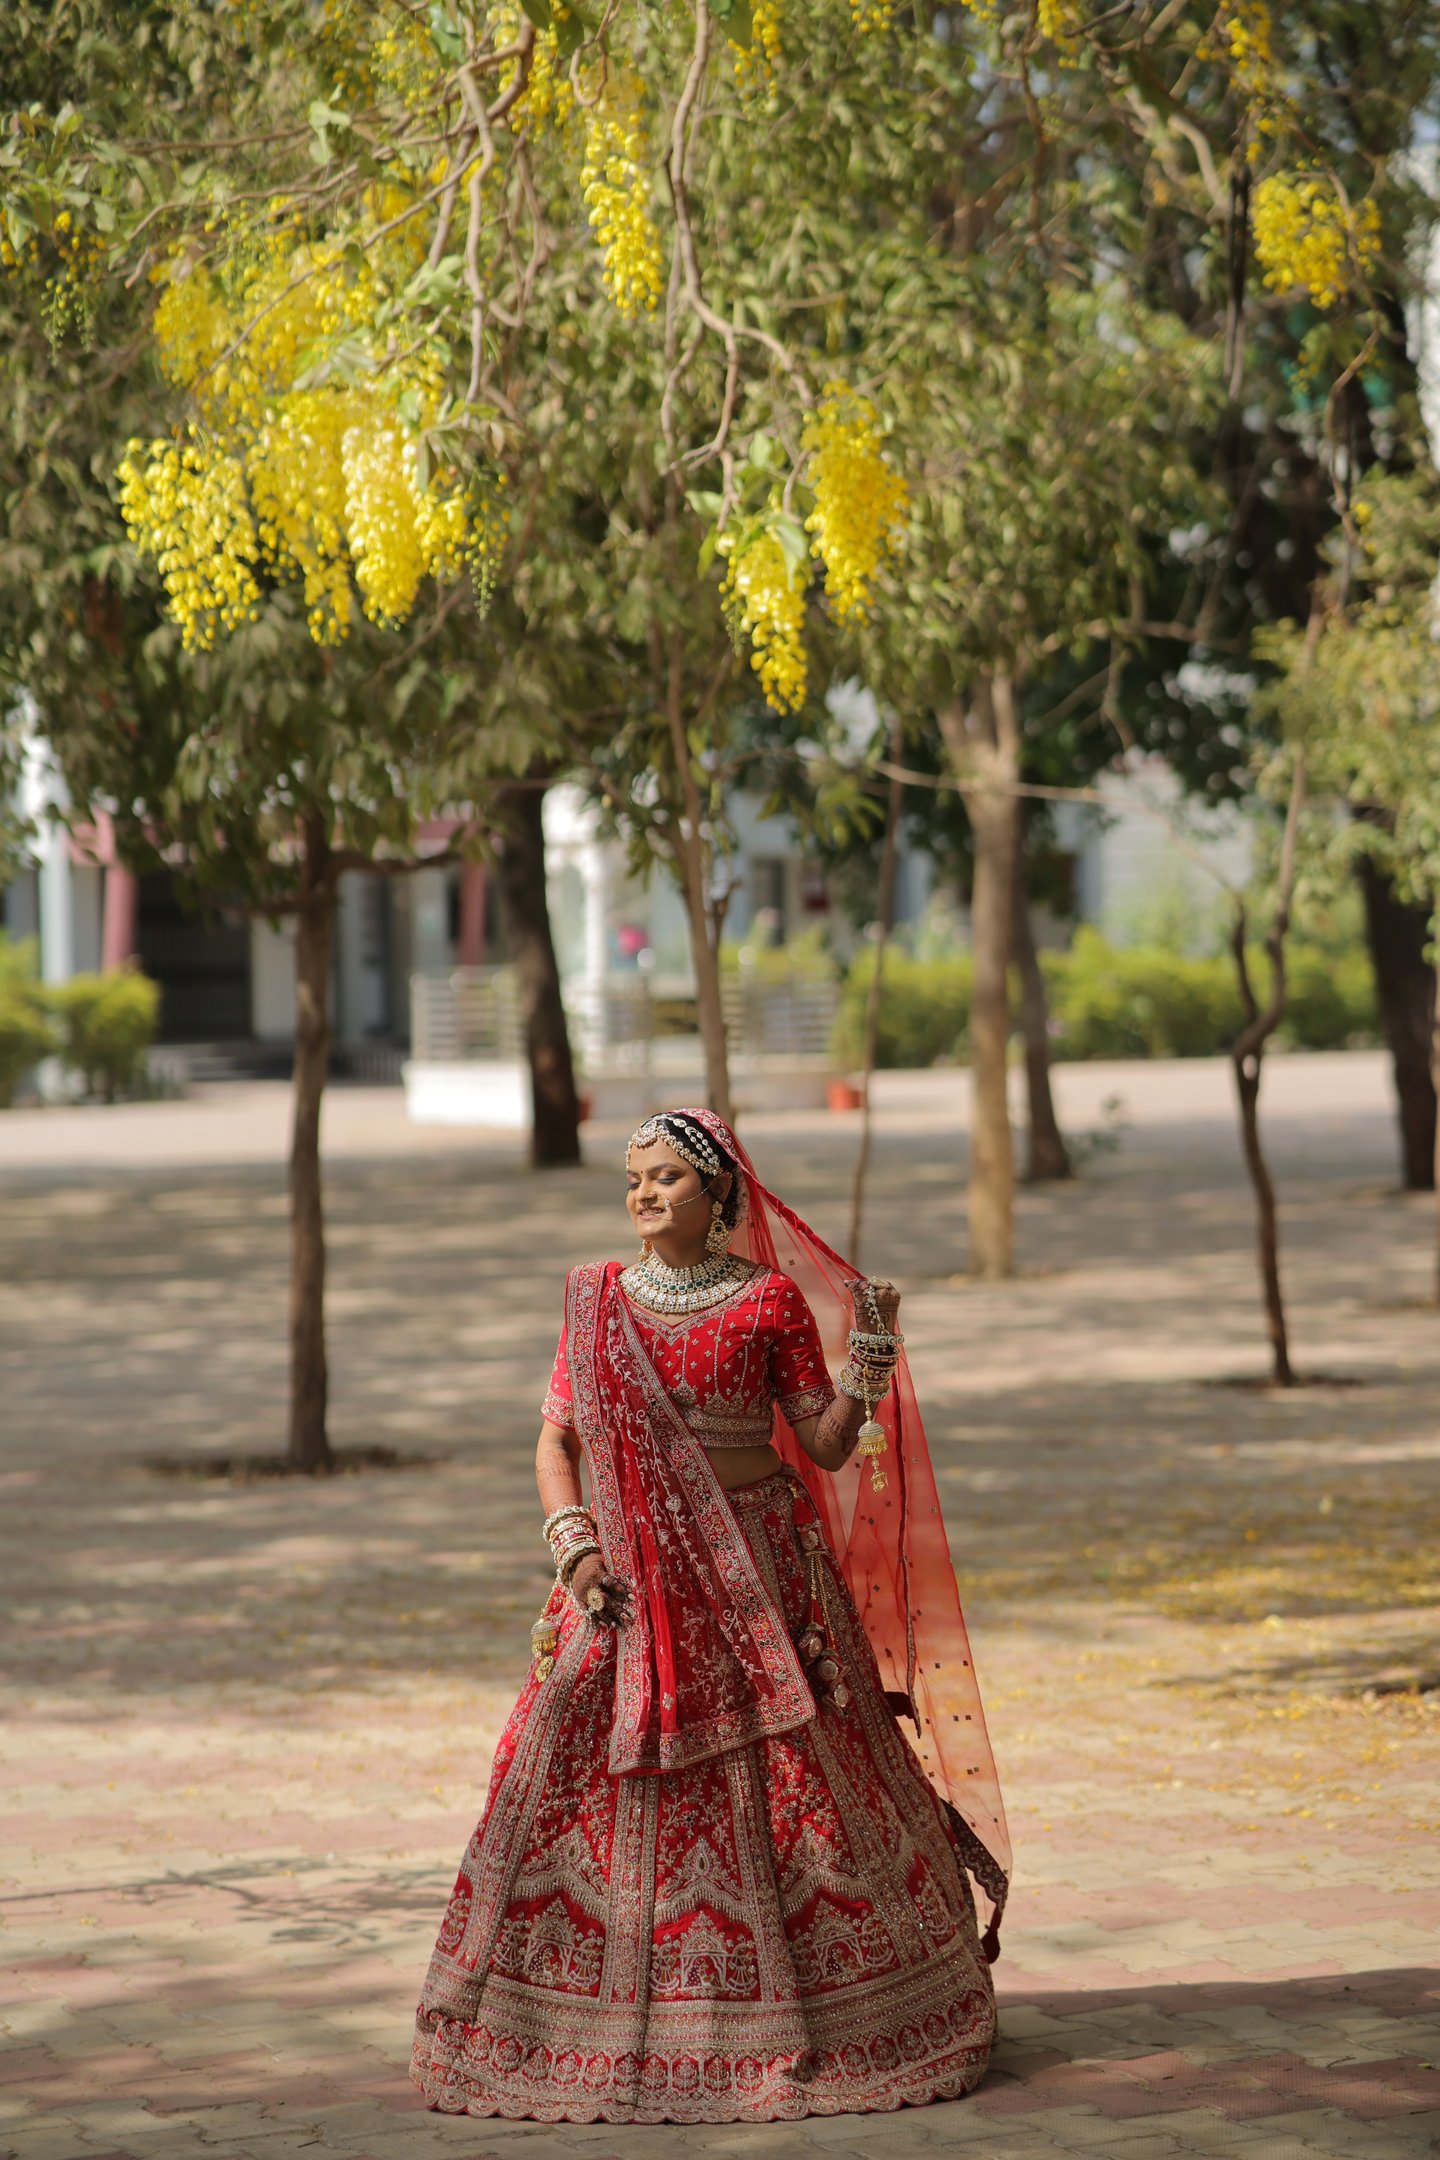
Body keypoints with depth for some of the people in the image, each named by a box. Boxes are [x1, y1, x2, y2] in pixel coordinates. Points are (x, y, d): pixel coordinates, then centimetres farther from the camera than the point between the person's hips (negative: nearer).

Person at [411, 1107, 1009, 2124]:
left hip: (756, 1570, -2)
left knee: (790, 1784, -1)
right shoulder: (599, 1300, 7)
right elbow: (556, 1441, 6)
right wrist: (575, 1546, -8)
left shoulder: (774, 1302, 0)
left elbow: (827, 1447, 1)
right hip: (630, 1575, 2)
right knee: (595, 1777, -2)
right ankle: (605, 2020, 7)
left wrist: (869, 1357, -13)